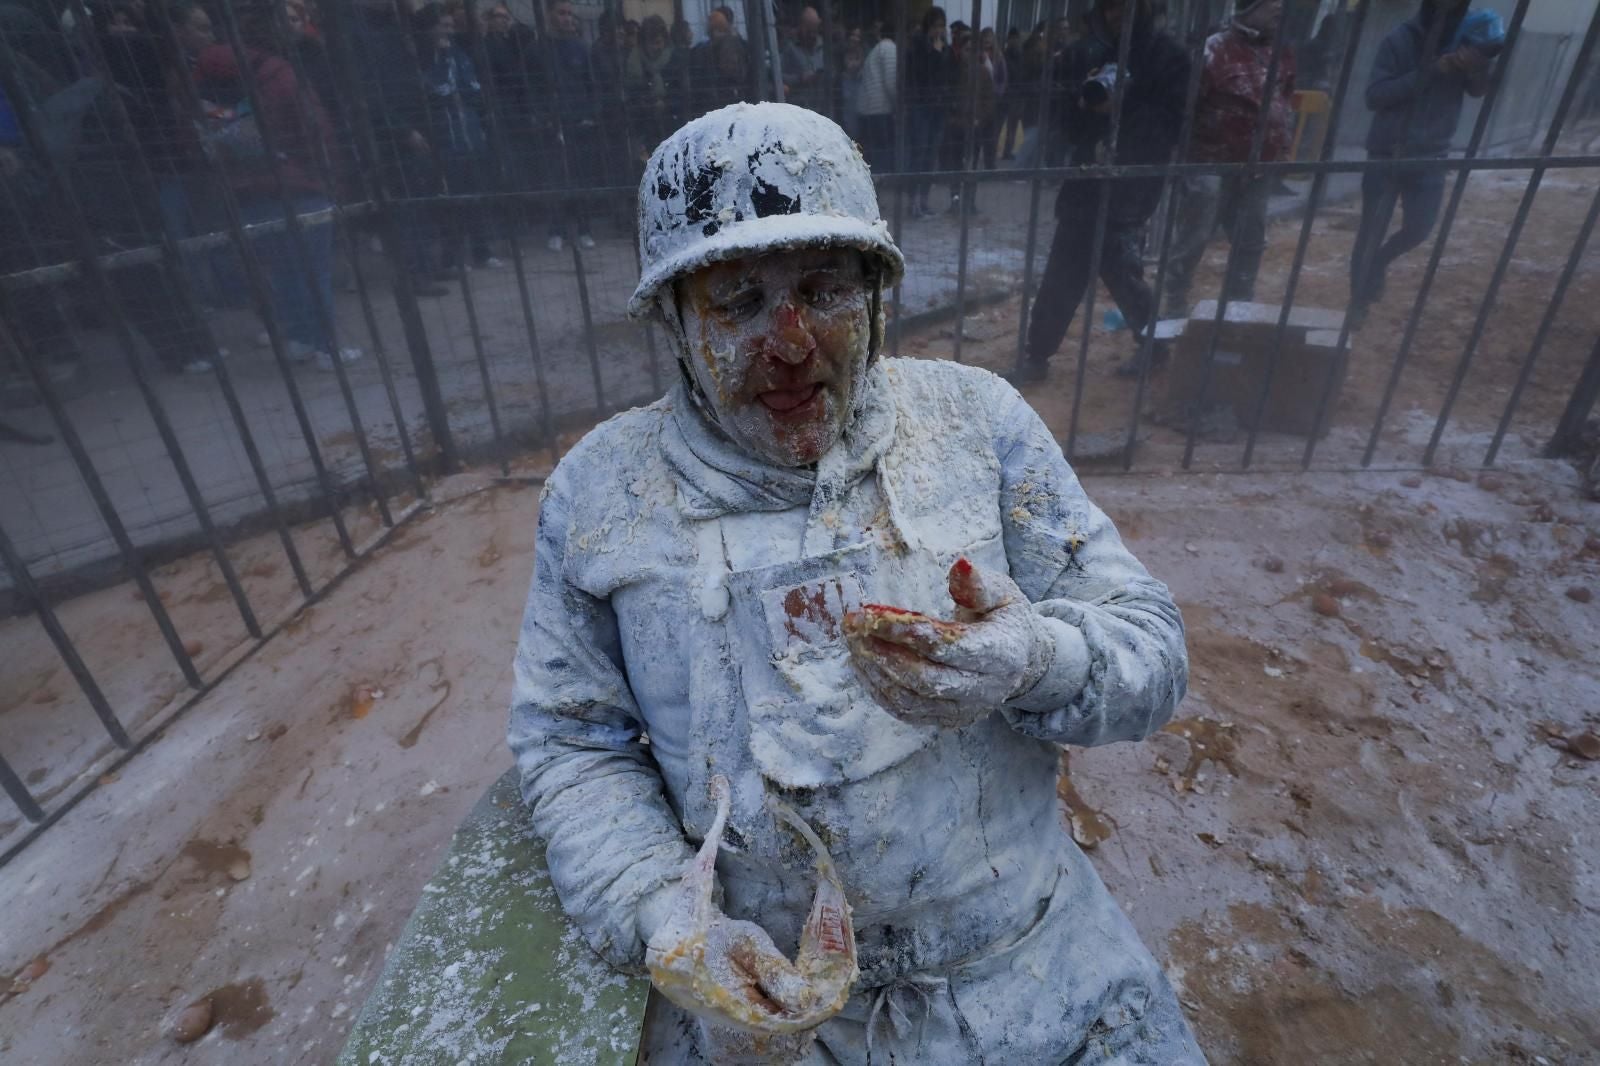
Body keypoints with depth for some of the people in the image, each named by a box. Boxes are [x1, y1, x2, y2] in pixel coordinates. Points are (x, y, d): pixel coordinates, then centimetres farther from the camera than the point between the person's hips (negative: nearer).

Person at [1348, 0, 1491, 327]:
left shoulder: (1463, 40, 1)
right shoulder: (1400, 39, -9)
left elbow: (1479, 89, -3)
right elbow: (1374, 95, -16)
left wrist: (1476, 66, -25)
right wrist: (1427, 72, -25)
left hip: (1430, 156, 3)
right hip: (1387, 153, -3)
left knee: (1420, 227, 3)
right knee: (1372, 230, 1)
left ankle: (1380, 261, 33)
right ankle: (1358, 301, 15)